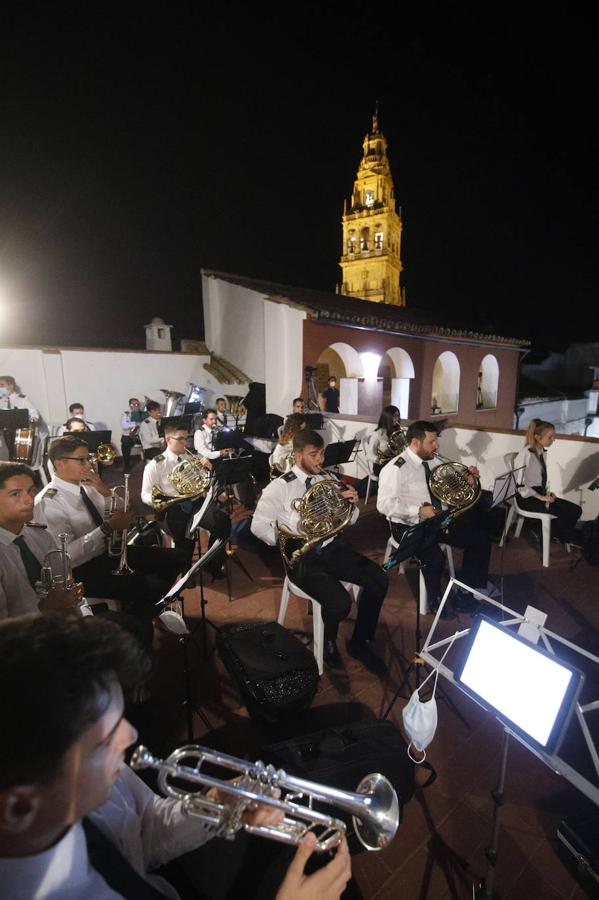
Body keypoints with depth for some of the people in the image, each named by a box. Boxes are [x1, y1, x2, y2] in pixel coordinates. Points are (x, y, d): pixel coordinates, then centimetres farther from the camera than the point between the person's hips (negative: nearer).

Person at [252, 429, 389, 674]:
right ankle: (328, 642, 11)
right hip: (302, 556, -5)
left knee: (379, 581, -12)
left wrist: (351, 504, -9)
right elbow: (258, 525, -9)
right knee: (340, 602, -27)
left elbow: (348, 520, 14)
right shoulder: (280, 487, -7)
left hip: (332, 546, 6)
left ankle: (359, 643, 11)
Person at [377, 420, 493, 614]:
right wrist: (419, 510, -30)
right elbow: (384, 504, -23)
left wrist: (467, 479, -1)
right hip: (409, 525, -8)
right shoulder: (396, 468, -17)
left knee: (481, 538, 0)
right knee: (436, 558, -32)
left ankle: (467, 592, 9)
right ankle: (435, 599, 0)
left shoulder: (432, 462, 8)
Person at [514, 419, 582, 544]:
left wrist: (547, 492, 1)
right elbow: (519, 483, -22)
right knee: (565, 512, -19)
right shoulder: (526, 454, -18)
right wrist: (540, 497, -20)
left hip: (540, 493, 8)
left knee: (575, 510, -7)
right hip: (527, 497, -8)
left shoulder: (543, 452, 8)